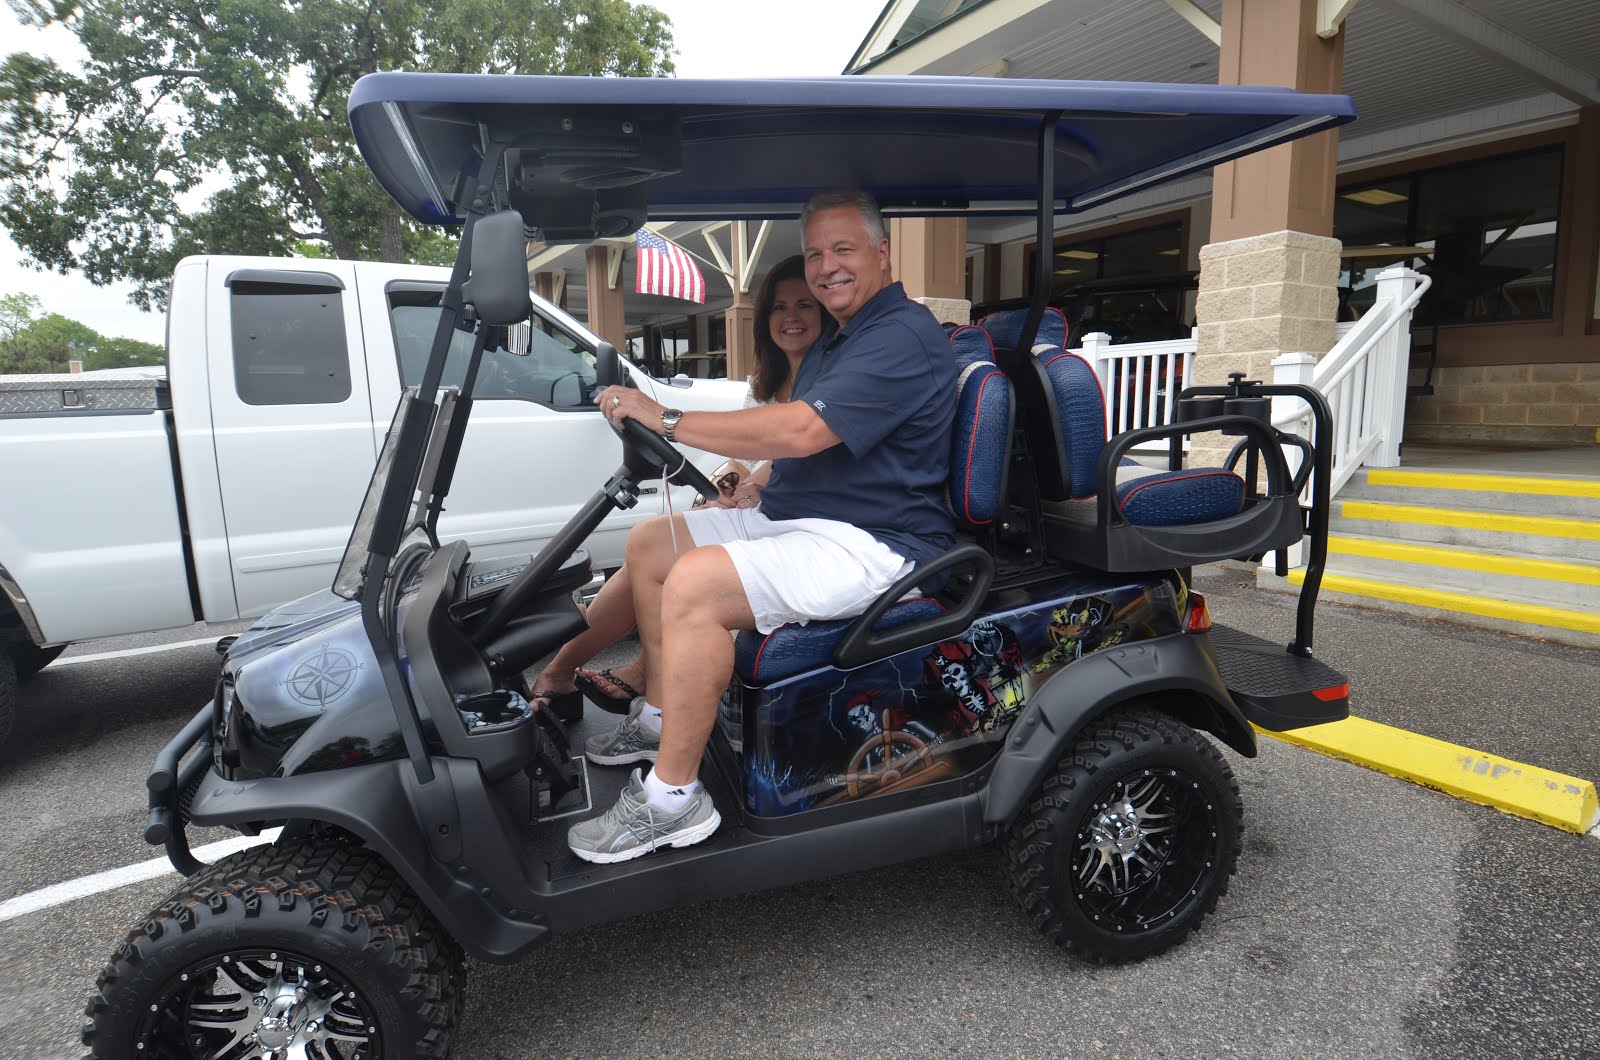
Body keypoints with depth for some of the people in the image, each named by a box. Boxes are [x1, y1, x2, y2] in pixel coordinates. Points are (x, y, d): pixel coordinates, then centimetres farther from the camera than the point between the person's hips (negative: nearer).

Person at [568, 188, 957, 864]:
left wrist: (666, 420, -20)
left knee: (694, 583, -29)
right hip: (795, 518, 11)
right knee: (649, 543, 9)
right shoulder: (834, 344, 21)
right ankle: (660, 718, 17)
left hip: (869, 543, -11)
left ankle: (674, 796, -16)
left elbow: (803, 431, -26)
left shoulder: (904, 337, -14)